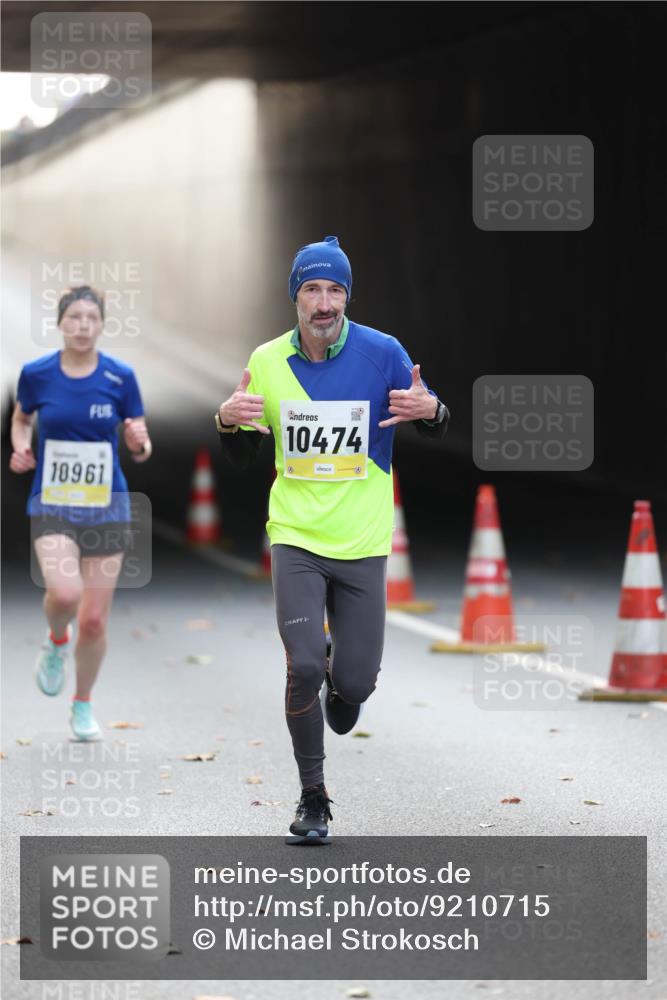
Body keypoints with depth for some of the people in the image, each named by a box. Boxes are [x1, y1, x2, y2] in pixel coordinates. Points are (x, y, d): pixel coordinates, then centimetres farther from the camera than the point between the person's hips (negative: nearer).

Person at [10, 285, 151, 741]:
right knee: (64, 592, -26)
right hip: (52, 504, -1)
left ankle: (83, 705, 26)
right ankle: (57, 642, 10)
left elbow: (142, 450, 2)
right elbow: (21, 418, 16)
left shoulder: (120, 377, -5)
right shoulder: (36, 374, -4)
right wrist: (21, 448, -5)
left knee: (94, 619, 2)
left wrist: (139, 443, -21)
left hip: (106, 506, 1)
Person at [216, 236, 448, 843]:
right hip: (296, 539, 0)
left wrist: (430, 410, -18)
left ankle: (342, 685, 40)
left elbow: (435, 429, 6)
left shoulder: (381, 353, -4)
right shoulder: (267, 361, 1)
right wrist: (230, 421, -11)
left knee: (355, 680, -1)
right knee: (304, 667, -14)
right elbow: (243, 456, 11)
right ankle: (313, 801, 3)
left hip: (362, 542, 0)